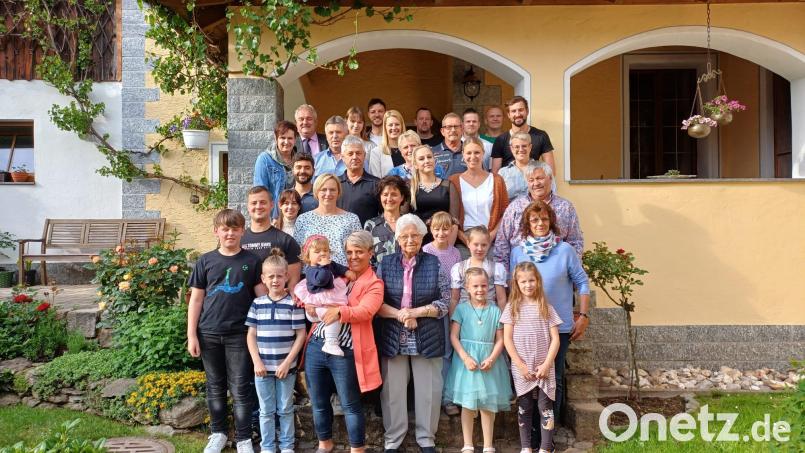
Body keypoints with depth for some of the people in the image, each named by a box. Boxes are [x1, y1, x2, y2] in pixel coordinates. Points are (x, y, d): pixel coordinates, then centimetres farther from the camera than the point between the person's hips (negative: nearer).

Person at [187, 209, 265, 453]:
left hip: (239, 334, -2)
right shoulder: (206, 261, 3)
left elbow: (262, 296, 1)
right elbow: (196, 299, 5)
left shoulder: (251, 261, 0)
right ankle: (218, 433, 29)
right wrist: (192, 335, 0)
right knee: (215, 386, 14)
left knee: (240, 388, 3)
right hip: (209, 333, 2)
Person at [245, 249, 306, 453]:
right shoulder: (257, 304, 2)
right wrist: (257, 361, -6)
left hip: (286, 367, -1)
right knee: (266, 411, 11)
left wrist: (287, 362, -10)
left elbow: (301, 335, -5)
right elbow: (251, 335, 4)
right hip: (263, 367, 2)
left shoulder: (294, 303, -5)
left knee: (286, 409, 10)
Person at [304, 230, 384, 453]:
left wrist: (340, 311, -34)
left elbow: (365, 311, -18)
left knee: (350, 405, 4)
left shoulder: (374, 284, -2)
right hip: (316, 346, 5)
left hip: (345, 352, -5)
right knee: (318, 402, 16)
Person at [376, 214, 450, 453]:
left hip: (427, 338, 0)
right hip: (393, 338, 1)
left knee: (428, 390, 8)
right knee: (393, 391, 8)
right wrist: (399, 314, -15)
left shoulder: (434, 263, 1)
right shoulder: (386, 264, 4)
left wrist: (415, 312, -14)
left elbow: (443, 303, -3)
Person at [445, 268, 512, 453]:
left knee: (488, 404, 6)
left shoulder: (495, 310, 3)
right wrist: (465, 358, -14)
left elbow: (500, 339, 3)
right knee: (467, 404, 5)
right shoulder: (461, 308, -1)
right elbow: (454, 336, -4)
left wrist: (491, 359, -12)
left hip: (489, 361, 1)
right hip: (466, 359, -1)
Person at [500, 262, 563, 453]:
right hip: (521, 368, 0)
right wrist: (520, 365, -9)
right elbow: (507, 339, -2)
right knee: (524, 407, 9)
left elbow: (555, 339, 0)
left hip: (544, 368, 0)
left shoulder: (546, 308, 2)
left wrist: (547, 364, -9)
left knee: (545, 406, 1)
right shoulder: (512, 308, 1)